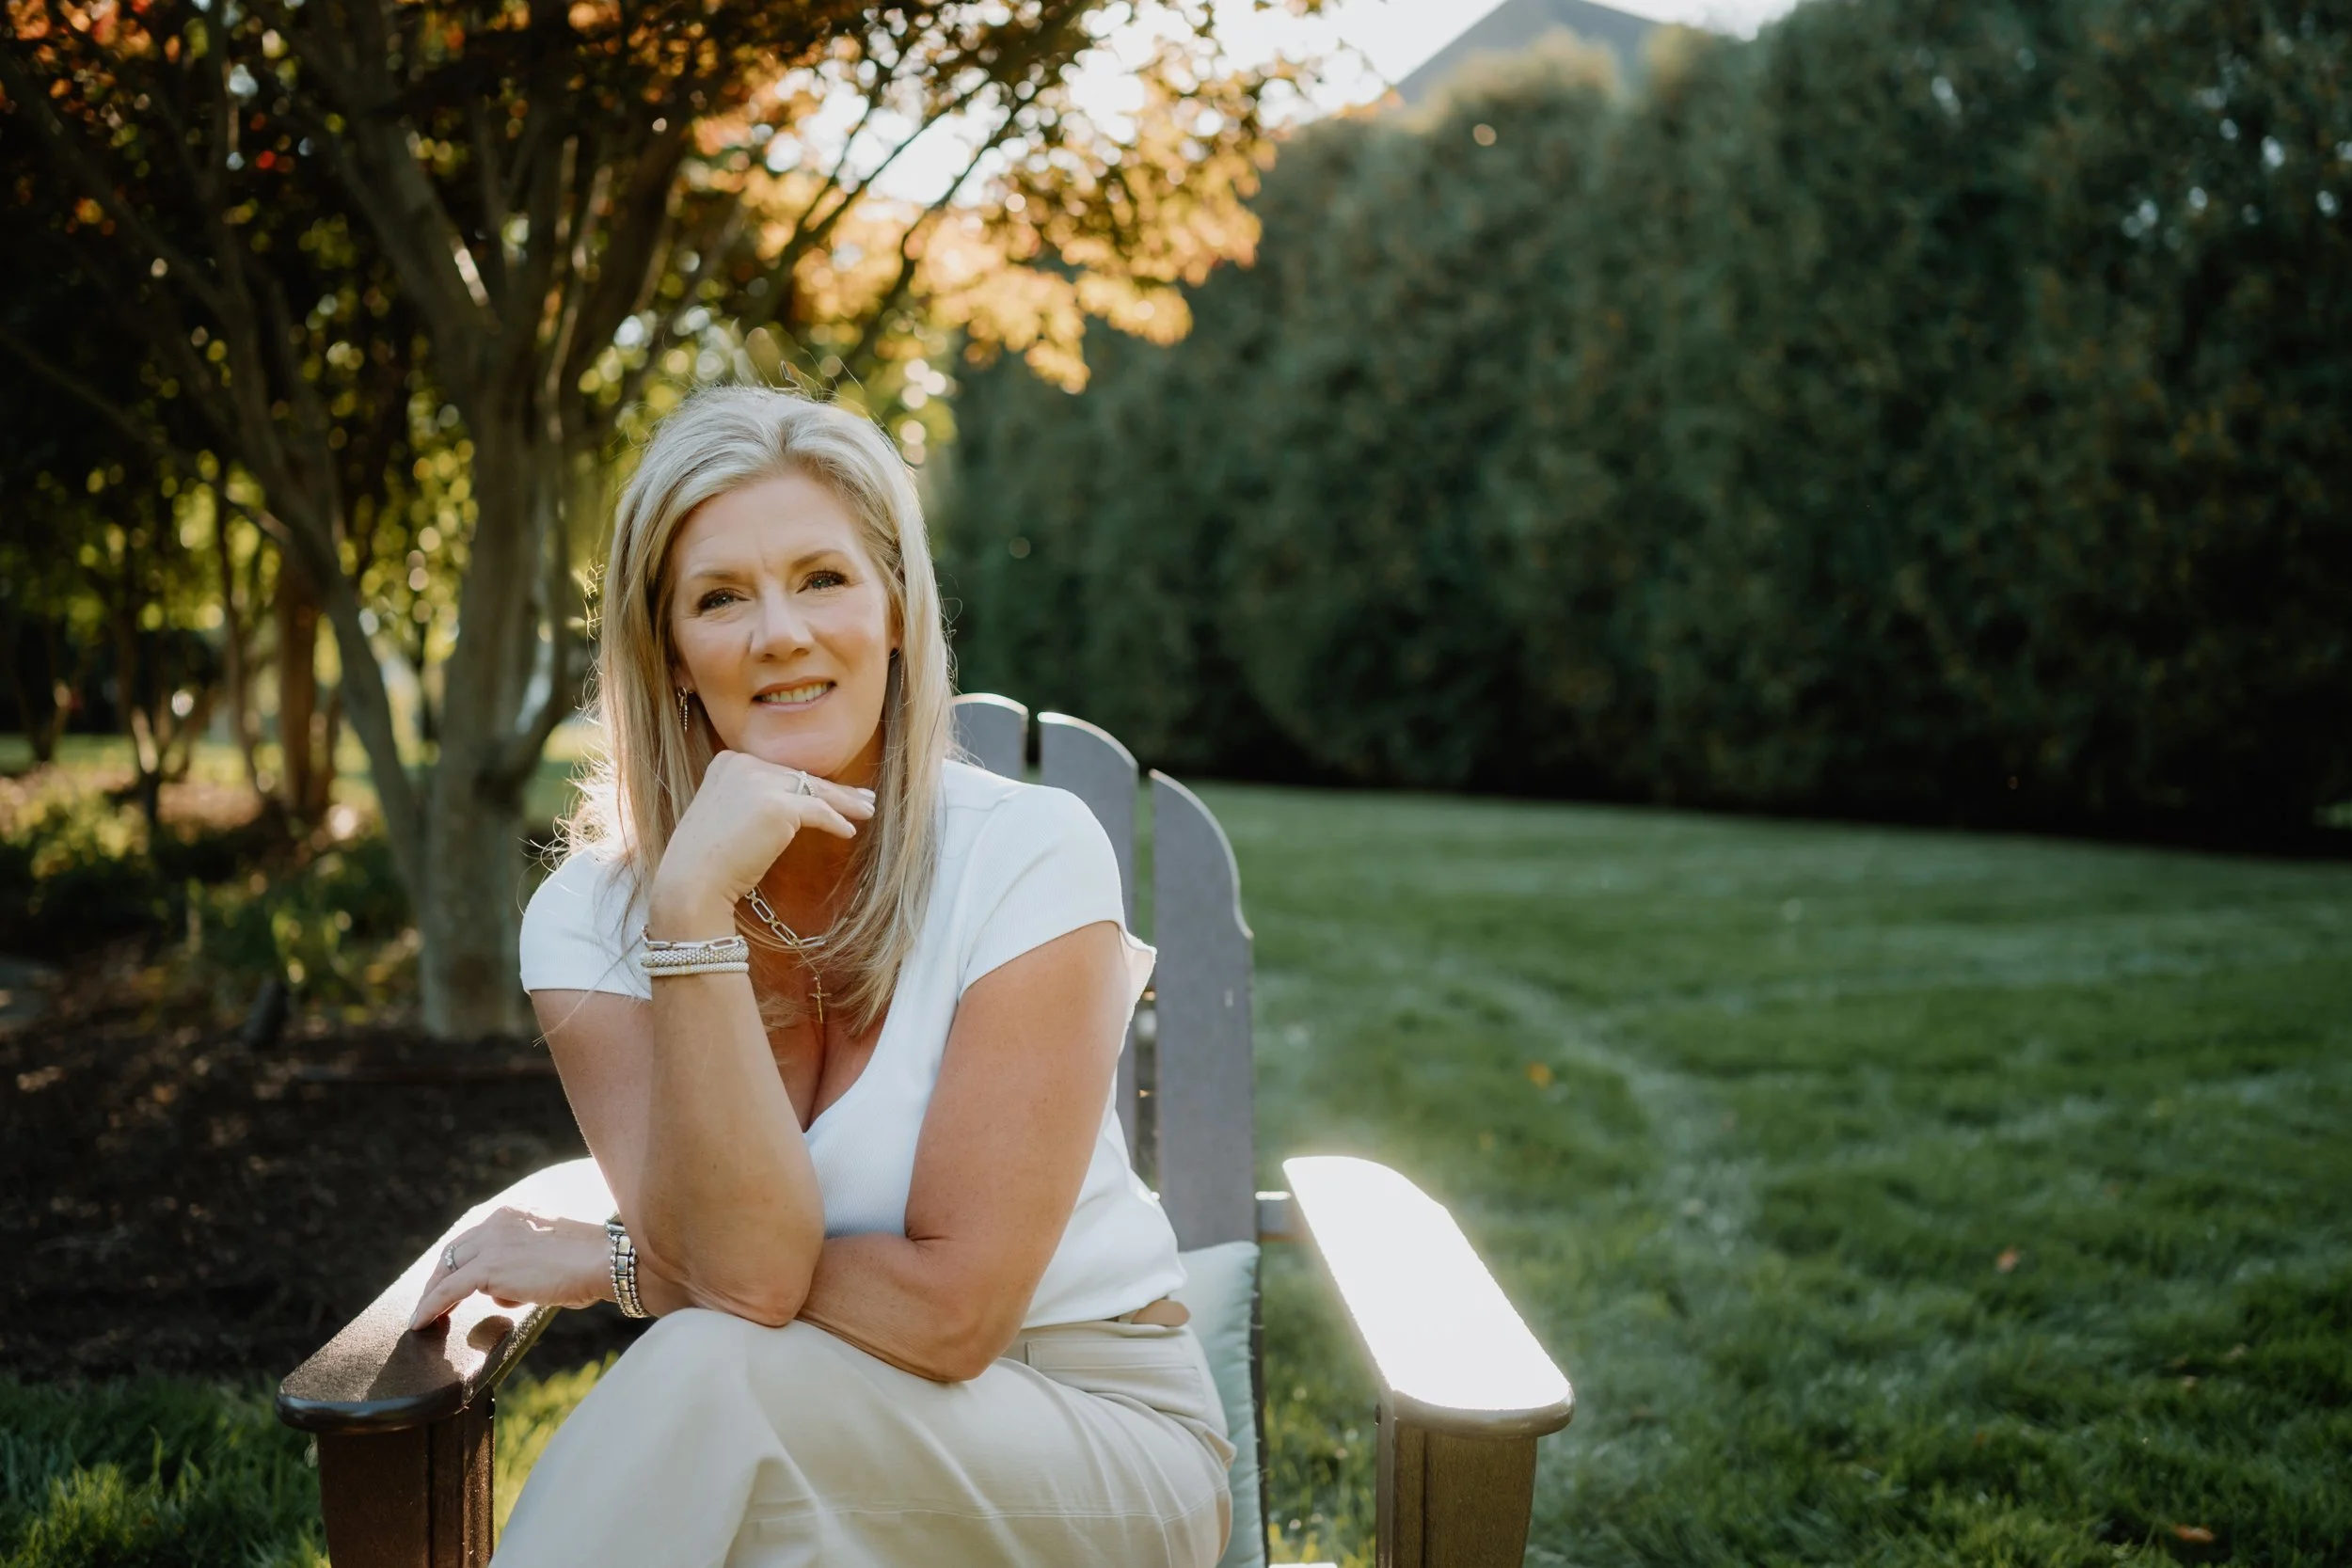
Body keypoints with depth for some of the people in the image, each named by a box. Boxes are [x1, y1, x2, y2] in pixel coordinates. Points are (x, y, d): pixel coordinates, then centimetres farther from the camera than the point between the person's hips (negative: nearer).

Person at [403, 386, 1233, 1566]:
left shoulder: (1029, 853, -16)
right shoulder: (591, 915, -6)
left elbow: (953, 1304, -18)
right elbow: (746, 1269, -19)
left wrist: (613, 1265, -11)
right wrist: (694, 912, -26)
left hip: (1108, 1441, -2)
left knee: (708, 1376, -28)